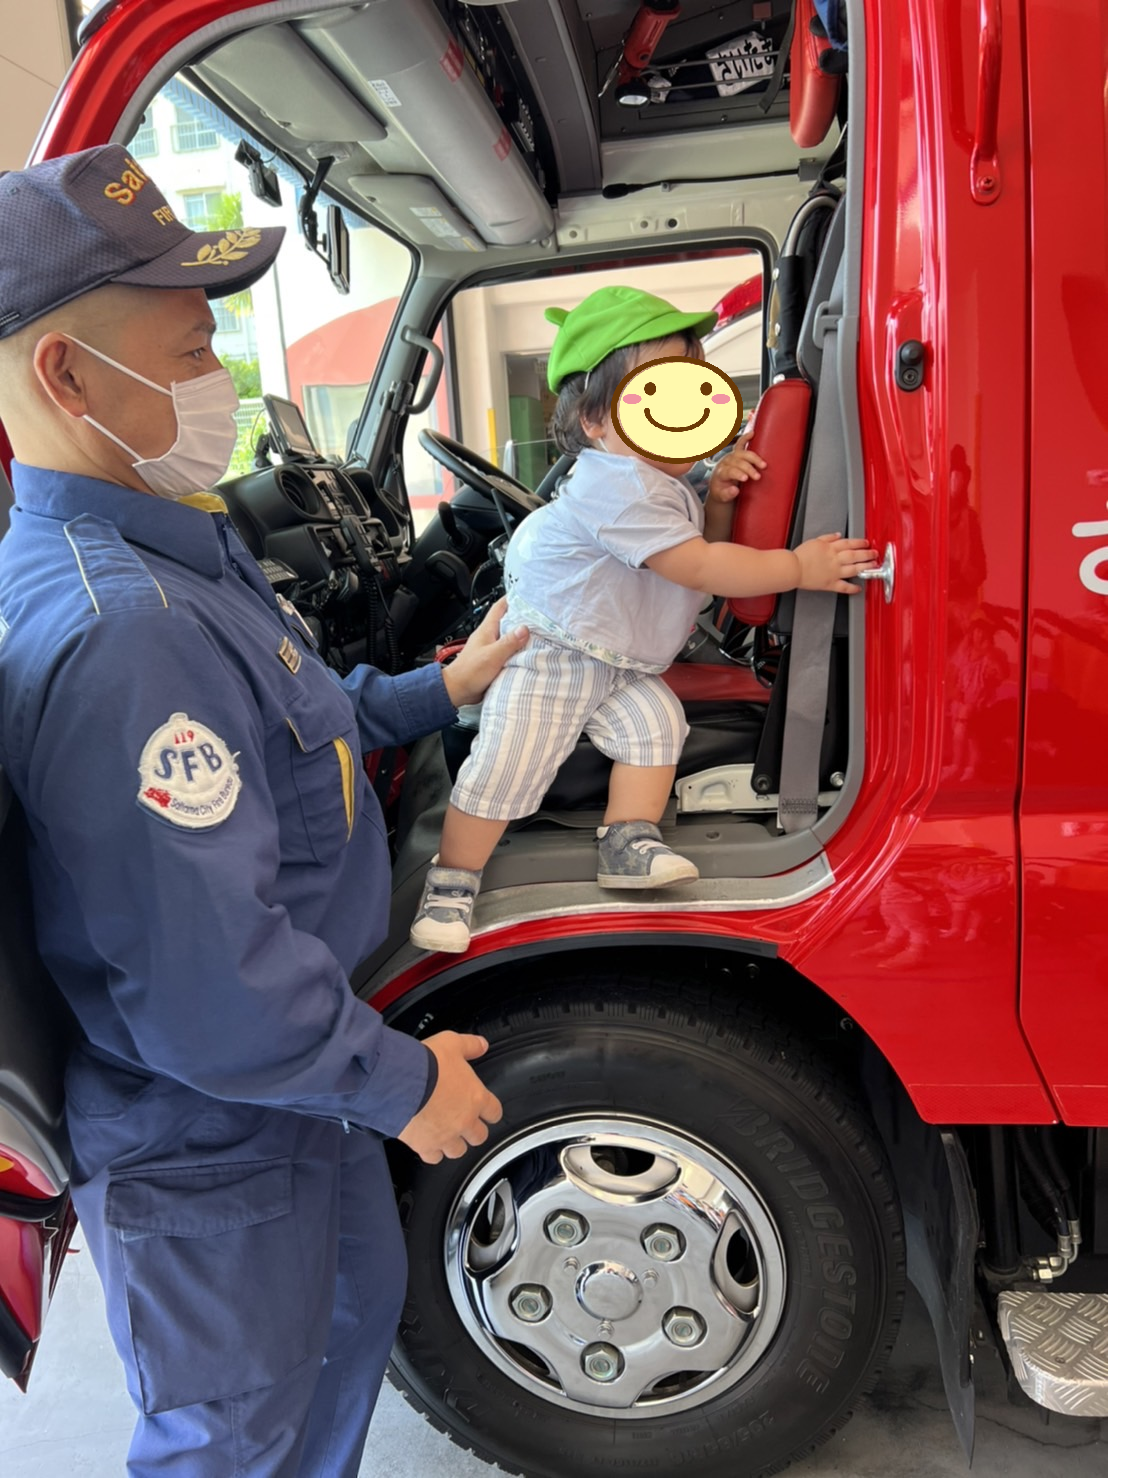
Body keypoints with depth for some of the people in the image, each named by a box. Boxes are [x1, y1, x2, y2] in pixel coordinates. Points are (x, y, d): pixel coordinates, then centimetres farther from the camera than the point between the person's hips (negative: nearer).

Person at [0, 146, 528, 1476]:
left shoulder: (164, 553, 1)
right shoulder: (122, 634, -34)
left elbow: (286, 722, 16)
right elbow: (212, 1003, -34)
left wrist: (443, 690, 11)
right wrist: (406, 1081, -19)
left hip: (289, 1092, 10)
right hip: (206, 1158, -9)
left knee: (356, 1307, 31)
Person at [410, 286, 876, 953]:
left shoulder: (663, 479, 4)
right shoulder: (619, 486, -28)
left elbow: (704, 545, 15)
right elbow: (699, 568, -30)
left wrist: (716, 499, -6)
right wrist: (798, 566, -27)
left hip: (620, 663, 9)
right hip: (546, 654, -9)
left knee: (656, 721, -10)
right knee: (506, 766, -8)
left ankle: (629, 841, 4)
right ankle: (452, 882, 8)